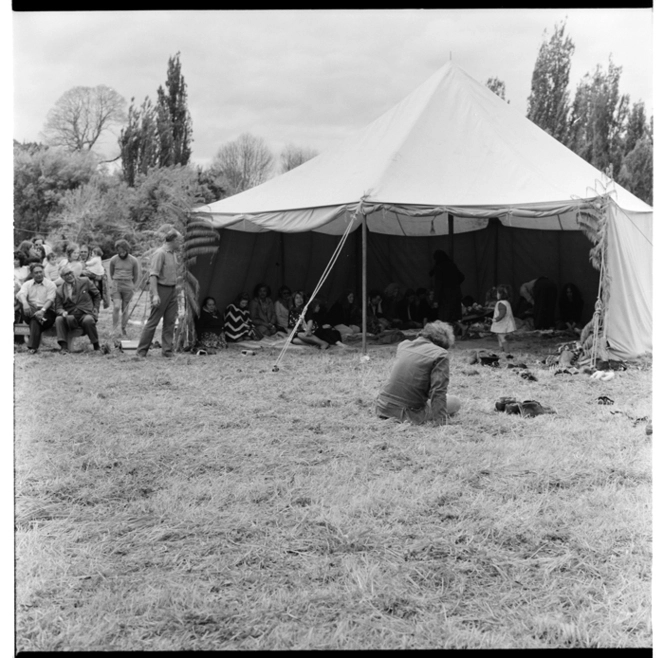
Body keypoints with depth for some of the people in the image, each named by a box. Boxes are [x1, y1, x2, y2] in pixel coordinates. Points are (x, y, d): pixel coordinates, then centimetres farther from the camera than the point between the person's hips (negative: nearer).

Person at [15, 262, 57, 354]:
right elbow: (21, 294, -7)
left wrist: (42, 310, -28)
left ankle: (32, 346, -32)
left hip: (46, 312, -2)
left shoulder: (50, 284, 7)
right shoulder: (27, 284, 14)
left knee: (35, 321, -35)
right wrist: (25, 303, -32)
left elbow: (50, 300, -8)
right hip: (30, 312, 3)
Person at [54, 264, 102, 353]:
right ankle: (64, 347, -27)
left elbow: (97, 295, 16)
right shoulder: (59, 290, 7)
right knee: (59, 319, -27)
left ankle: (96, 347, -18)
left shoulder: (85, 281, 5)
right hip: (71, 316, 2)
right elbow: (58, 308, 5)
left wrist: (96, 309, 6)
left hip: (86, 314, -2)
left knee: (88, 320, -35)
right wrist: (63, 312, -18)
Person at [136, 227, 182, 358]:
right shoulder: (160, 253, -15)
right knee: (153, 321, -3)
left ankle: (167, 350, 11)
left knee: (170, 321, 6)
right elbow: (153, 275, -20)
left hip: (172, 290, 8)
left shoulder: (174, 254, 13)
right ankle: (141, 350, 6)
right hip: (161, 289, -8)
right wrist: (155, 294, -26)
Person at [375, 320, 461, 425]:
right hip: (409, 415, -7)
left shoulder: (403, 345, 9)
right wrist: (440, 422, -12)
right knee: (455, 402, 10)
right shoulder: (440, 355, -10)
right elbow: (438, 391, -16)